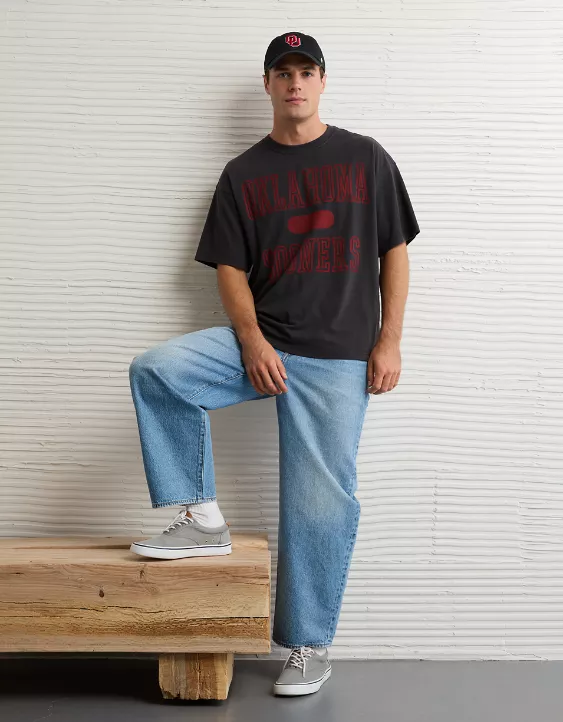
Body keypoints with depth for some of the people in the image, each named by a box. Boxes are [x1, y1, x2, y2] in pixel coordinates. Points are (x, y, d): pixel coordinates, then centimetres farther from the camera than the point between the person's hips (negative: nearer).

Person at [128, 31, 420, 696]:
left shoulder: (367, 158, 7)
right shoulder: (243, 174, 10)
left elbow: (394, 253, 6)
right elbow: (230, 269, 5)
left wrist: (389, 341, -4)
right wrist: (251, 341, -11)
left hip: (338, 355, -2)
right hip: (261, 342, 2)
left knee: (321, 501, -3)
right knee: (155, 370, -22)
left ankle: (309, 647, 13)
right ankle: (201, 518, -9)